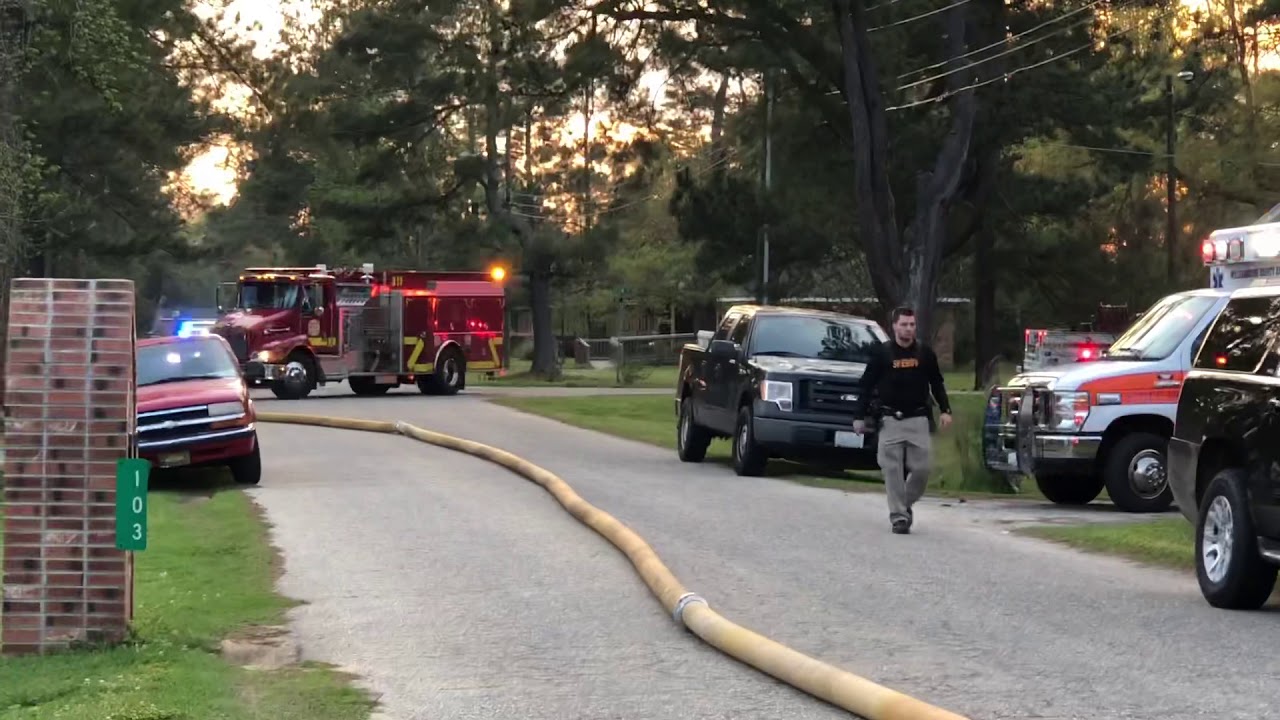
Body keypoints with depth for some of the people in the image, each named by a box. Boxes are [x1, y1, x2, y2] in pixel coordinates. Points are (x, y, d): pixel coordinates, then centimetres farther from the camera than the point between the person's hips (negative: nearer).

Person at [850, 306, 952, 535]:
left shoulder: (925, 353, 6)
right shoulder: (882, 353, 0)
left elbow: (937, 384, 14)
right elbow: (867, 385, 4)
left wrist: (945, 410, 4)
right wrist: (859, 416, 1)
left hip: (919, 420, 2)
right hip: (890, 419, -2)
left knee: (921, 469, -3)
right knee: (893, 470, -4)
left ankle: (906, 504, 19)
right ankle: (898, 515, 0)